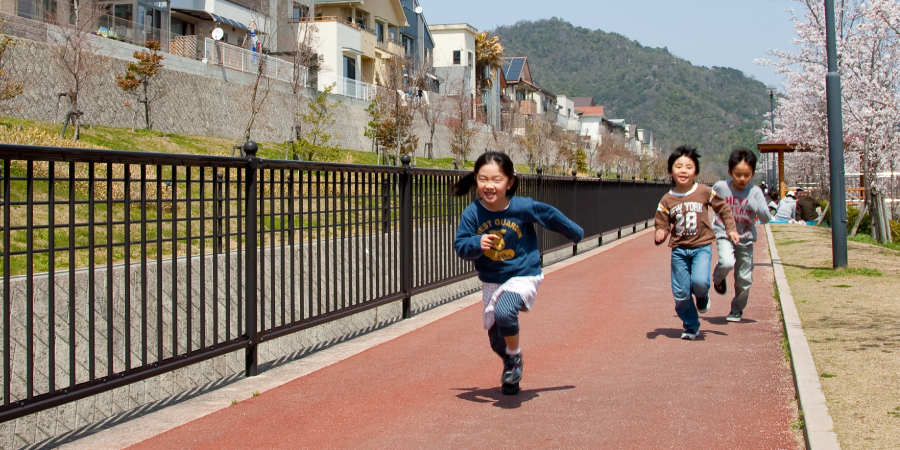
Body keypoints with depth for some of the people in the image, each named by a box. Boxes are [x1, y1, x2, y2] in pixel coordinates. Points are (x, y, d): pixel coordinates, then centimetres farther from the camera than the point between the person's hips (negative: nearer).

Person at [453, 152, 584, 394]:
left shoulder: (523, 207, -18)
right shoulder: (472, 213, -14)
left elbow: (550, 215, -2)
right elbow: (460, 246, -14)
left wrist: (576, 234, 13)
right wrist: (477, 244, -36)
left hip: (523, 276, -4)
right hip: (490, 281, 4)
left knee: (504, 312, -32)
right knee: (496, 341, 13)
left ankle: (515, 357, -4)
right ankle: (512, 374, 44)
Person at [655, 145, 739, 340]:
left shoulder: (705, 192, -4)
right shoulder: (667, 200, -2)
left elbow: (723, 208, 10)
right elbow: (662, 224, 2)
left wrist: (730, 229, 6)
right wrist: (660, 234, -19)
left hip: (702, 246, -2)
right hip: (679, 249, 2)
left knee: (700, 281, -25)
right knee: (680, 293, 1)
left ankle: (702, 296, 13)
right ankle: (691, 327, 22)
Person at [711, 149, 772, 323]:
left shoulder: (755, 192, -9)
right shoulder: (720, 187, -9)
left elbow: (766, 218, -13)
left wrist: (755, 206, -29)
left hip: (745, 238, 2)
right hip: (724, 234, -2)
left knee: (744, 278, 6)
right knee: (727, 263, -29)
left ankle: (737, 309, 30)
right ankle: (718, 278, 8)